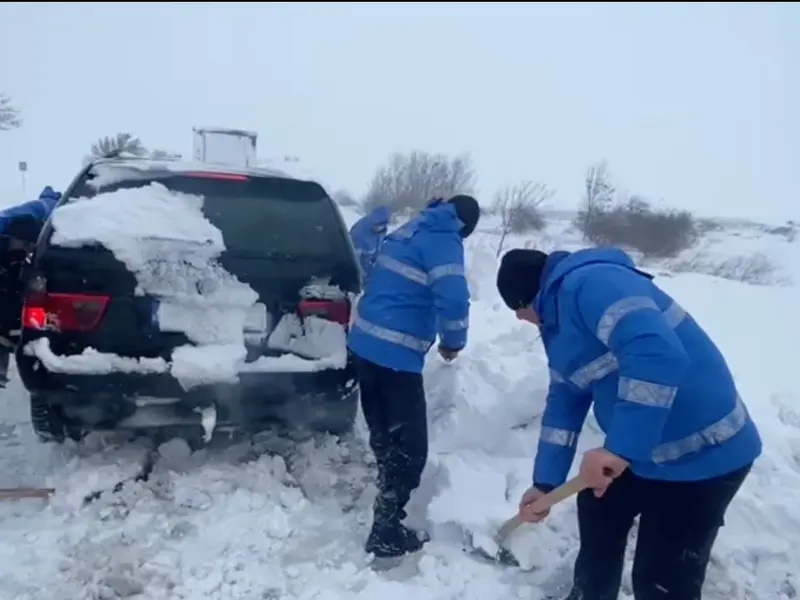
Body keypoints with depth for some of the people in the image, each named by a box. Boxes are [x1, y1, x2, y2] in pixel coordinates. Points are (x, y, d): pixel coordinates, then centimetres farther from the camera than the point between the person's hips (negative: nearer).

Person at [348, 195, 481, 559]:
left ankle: (386, 518, 42)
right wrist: (453, 341, -6)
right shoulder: (443, 241, -11)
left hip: (364, 343, 9)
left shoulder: (411, 229, 16)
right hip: (396, 355, -9)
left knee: (385, 438, 24)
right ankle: (386, 535, 8)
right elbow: (453, 298, -25)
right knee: (410, 447, 1)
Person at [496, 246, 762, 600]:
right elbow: (564, 400, 15)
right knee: (597, 512, 26)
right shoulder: (557, 317, 10)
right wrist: (545, 482, 14)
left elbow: (660, 355, -37)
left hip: (703, 453, -10)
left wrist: (620, 448, -35)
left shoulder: (589, 284, -23)